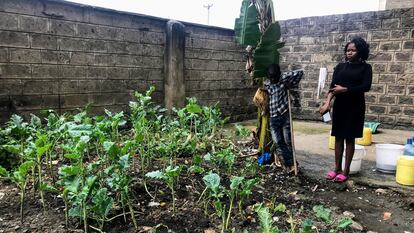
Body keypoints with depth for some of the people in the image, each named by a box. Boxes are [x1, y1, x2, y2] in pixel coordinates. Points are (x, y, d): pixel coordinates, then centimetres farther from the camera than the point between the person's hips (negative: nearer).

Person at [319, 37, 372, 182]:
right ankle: (337, 168, 17)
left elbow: (366, 86, -13)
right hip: (339, 105, 3)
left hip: (355, 106, -3)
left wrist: (345, 89, -17)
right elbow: (333, 86, -3)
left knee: (350, 138, 2)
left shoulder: (365, 67, 0)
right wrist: (327, 102, -18)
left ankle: (346, 171, 10)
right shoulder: (340, 66, 7)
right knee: (338, 137, 7)